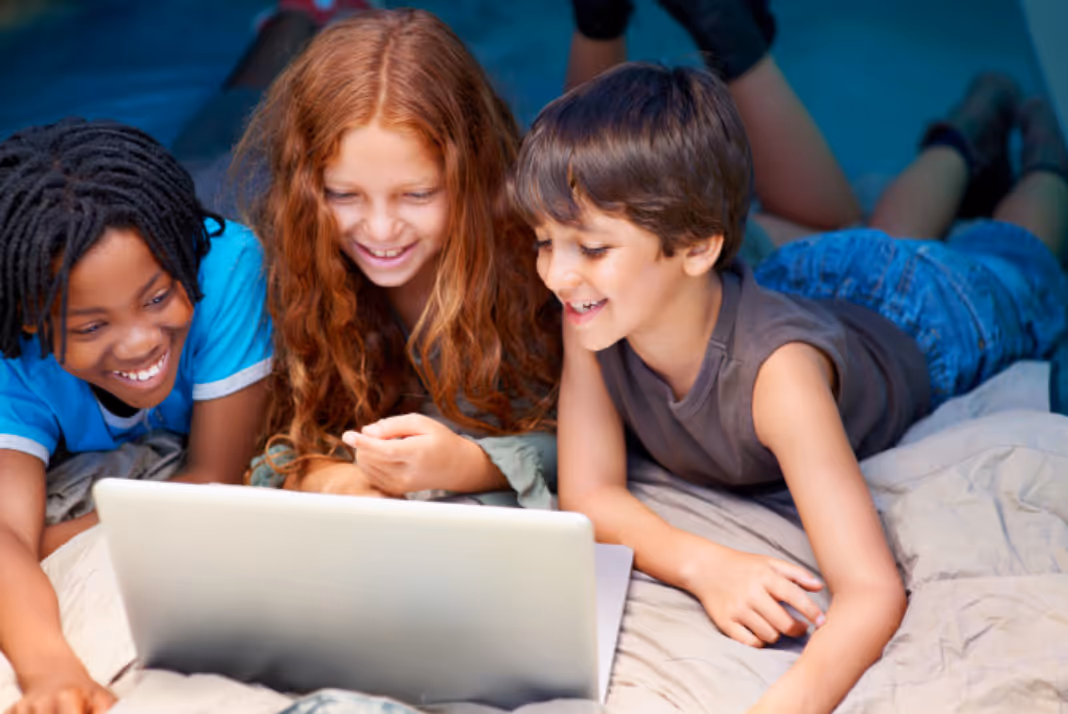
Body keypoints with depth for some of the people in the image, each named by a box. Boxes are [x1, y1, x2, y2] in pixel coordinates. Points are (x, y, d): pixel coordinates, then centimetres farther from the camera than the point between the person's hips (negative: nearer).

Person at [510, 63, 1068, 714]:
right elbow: (587, 494, -32)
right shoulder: (593, 318, -38)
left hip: (918, 321, -3)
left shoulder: (774, 369, -52)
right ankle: (961, 142, 60)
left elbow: (874, 593, -55)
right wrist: (703, 564, -52)